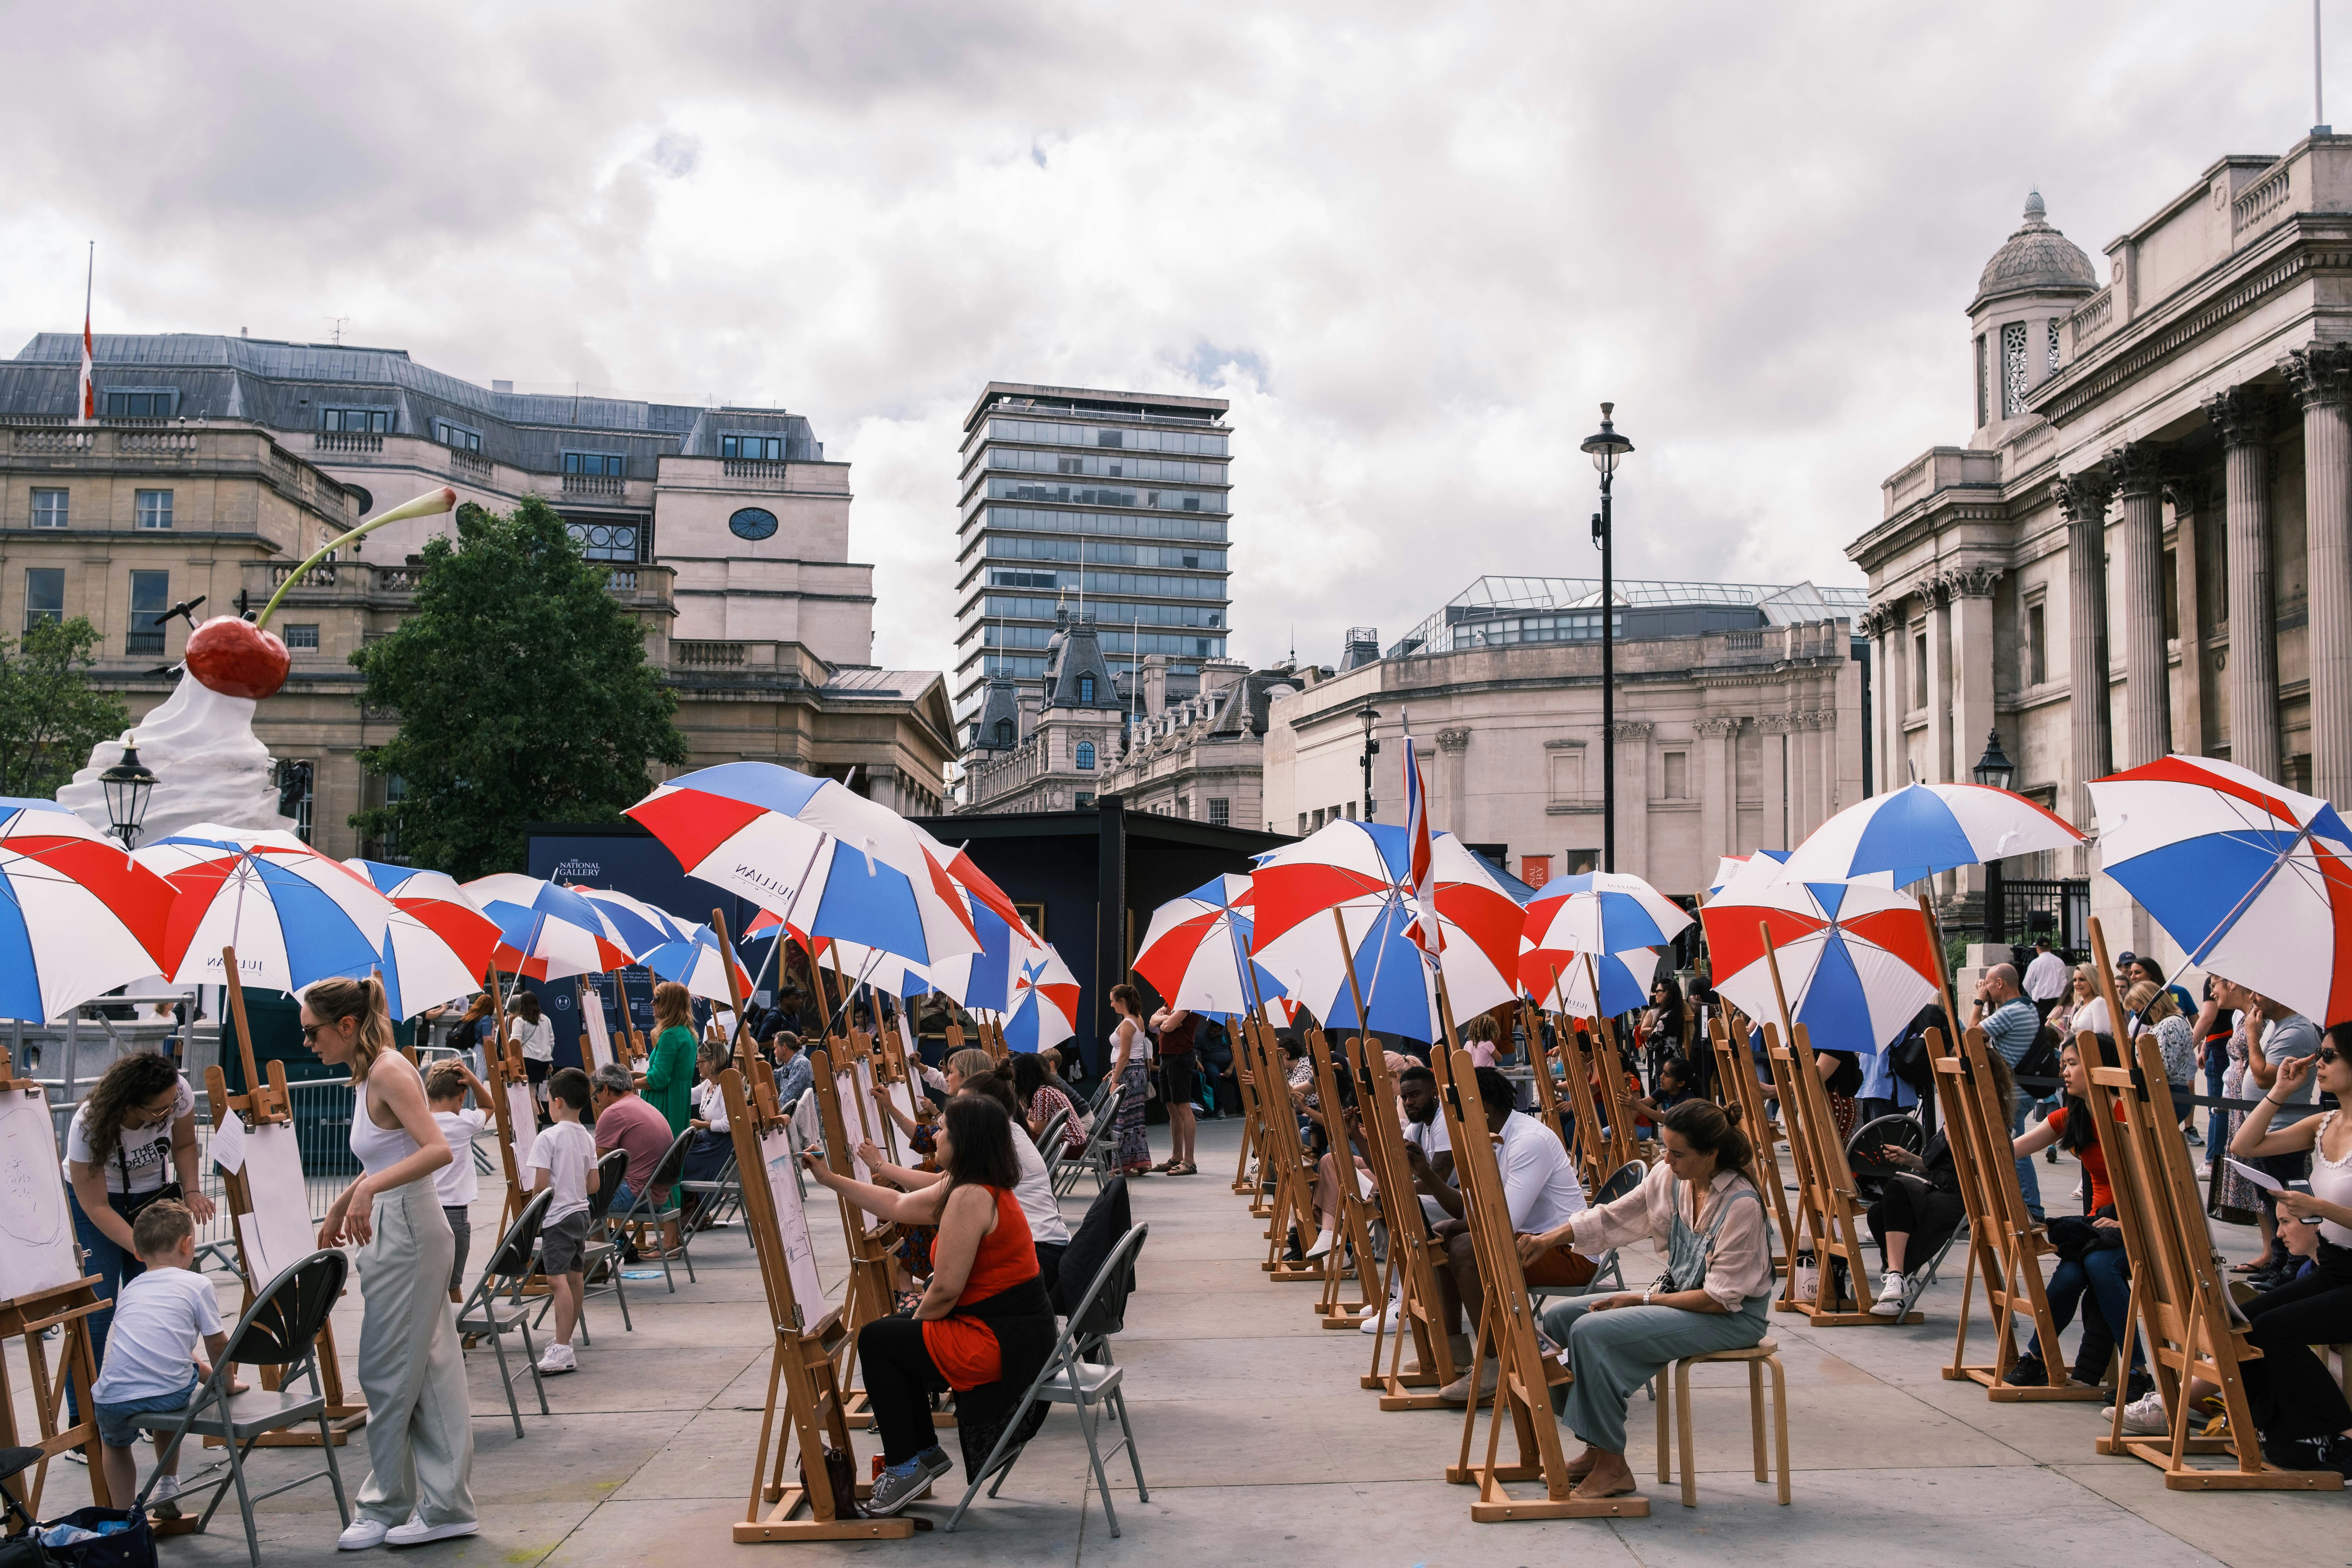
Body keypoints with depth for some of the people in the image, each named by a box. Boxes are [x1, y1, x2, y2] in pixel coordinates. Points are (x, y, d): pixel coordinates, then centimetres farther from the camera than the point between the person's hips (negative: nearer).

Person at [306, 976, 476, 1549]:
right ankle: (446, 1507, 16)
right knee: (430, 1372, 11)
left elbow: (438, 1149, -27)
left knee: (388, 1374, 1)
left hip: (409, 1230, -10)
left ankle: (387, 1507, 13)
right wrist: (341, 1204, 30)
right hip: (392, 1230, 10)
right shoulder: (369, 1073, 13)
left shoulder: (389, 1072, -16)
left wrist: (370, 1189, -34)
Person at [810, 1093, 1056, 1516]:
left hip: (1001, 1344, -10)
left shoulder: (970, 1197, -22)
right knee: (896, 1335, 23)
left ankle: (904, 1468, 10)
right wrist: (829, 1179, 21)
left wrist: (918, 1317, 0)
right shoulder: (987, 1188, 10)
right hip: (1020, 1332, 10)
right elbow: (900, 1206, 19)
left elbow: (945, 1291, -22)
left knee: (875, 1339, 3)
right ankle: (925, 1452, 32)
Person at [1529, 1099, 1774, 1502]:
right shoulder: (1670, 1177, -4)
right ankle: (1596, 1449, 8)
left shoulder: (1742, 1205, -25)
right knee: (1561, 1316, 1)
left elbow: (1721, 1298, -22)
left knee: (1593, 1330, -24)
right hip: (1678, 1293, 9)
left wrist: (1642, 1300, -17)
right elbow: (1613, 1217, 6)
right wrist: (1548, 1238, -7)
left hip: (1731, 1316, -9)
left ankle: (1612, 1467, -14)